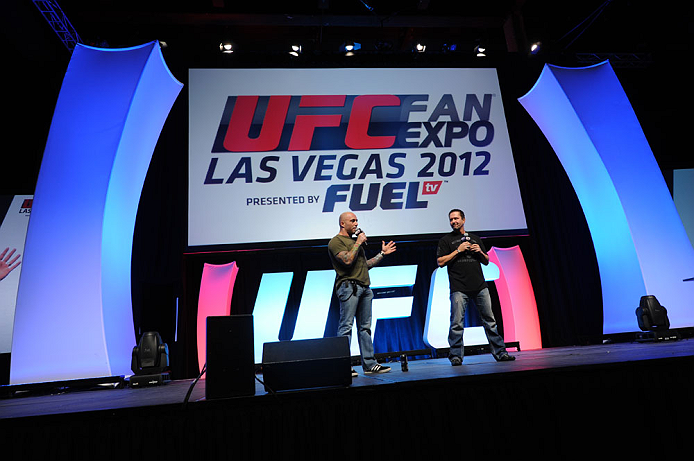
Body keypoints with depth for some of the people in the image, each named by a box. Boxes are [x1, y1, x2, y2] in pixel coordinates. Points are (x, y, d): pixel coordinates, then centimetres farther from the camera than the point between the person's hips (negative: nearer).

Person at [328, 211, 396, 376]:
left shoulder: (355, 241, 26)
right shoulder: (336, 241, -1)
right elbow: (347, 260, -17)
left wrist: (382, 253, 25)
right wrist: (358, 243, -7)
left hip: (364, 287, 9)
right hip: (348, 286, -8)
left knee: (365, 327, 8)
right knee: (346, 327, -7)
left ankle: (369, 364, 13)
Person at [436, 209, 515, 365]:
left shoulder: (475, 238, 21)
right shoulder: (446, 240, 9)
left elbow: (486, 261, 23)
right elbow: (440, 262, -3)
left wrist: (480, 251, 3)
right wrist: (458, 250, -7)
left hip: (480, 287, 4)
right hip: (459, 289, -3)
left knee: (490, 320, 5)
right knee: (457, 323, -6)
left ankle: (500, 352, 14)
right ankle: (456, 356, 3)